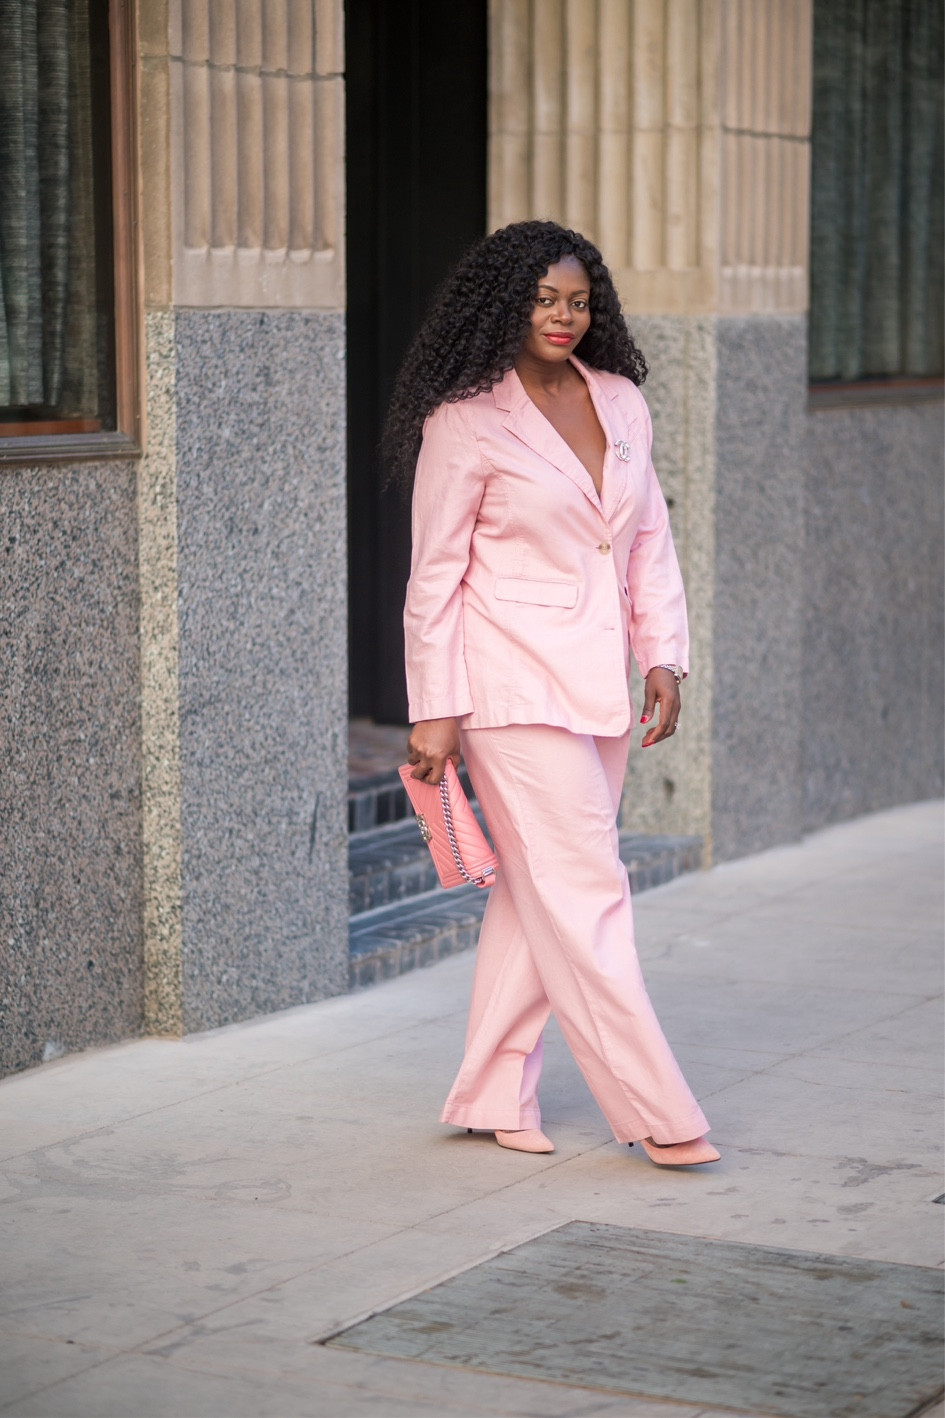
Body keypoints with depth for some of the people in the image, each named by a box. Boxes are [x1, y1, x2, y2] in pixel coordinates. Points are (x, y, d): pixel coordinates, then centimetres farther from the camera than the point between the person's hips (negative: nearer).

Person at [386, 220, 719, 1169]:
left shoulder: (621, 403, 9)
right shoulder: (463, 422, -8)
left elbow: (650, 542, 15)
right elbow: (436, 575, -6)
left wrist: (663, 658, 6)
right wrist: (436, 710, -9)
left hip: (599, 687, 6)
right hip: (514, 688, -6)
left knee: (537, 894, 10)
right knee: (584, 894, -6)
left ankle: (493, 1097, 20)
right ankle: (657, 1114, -3)